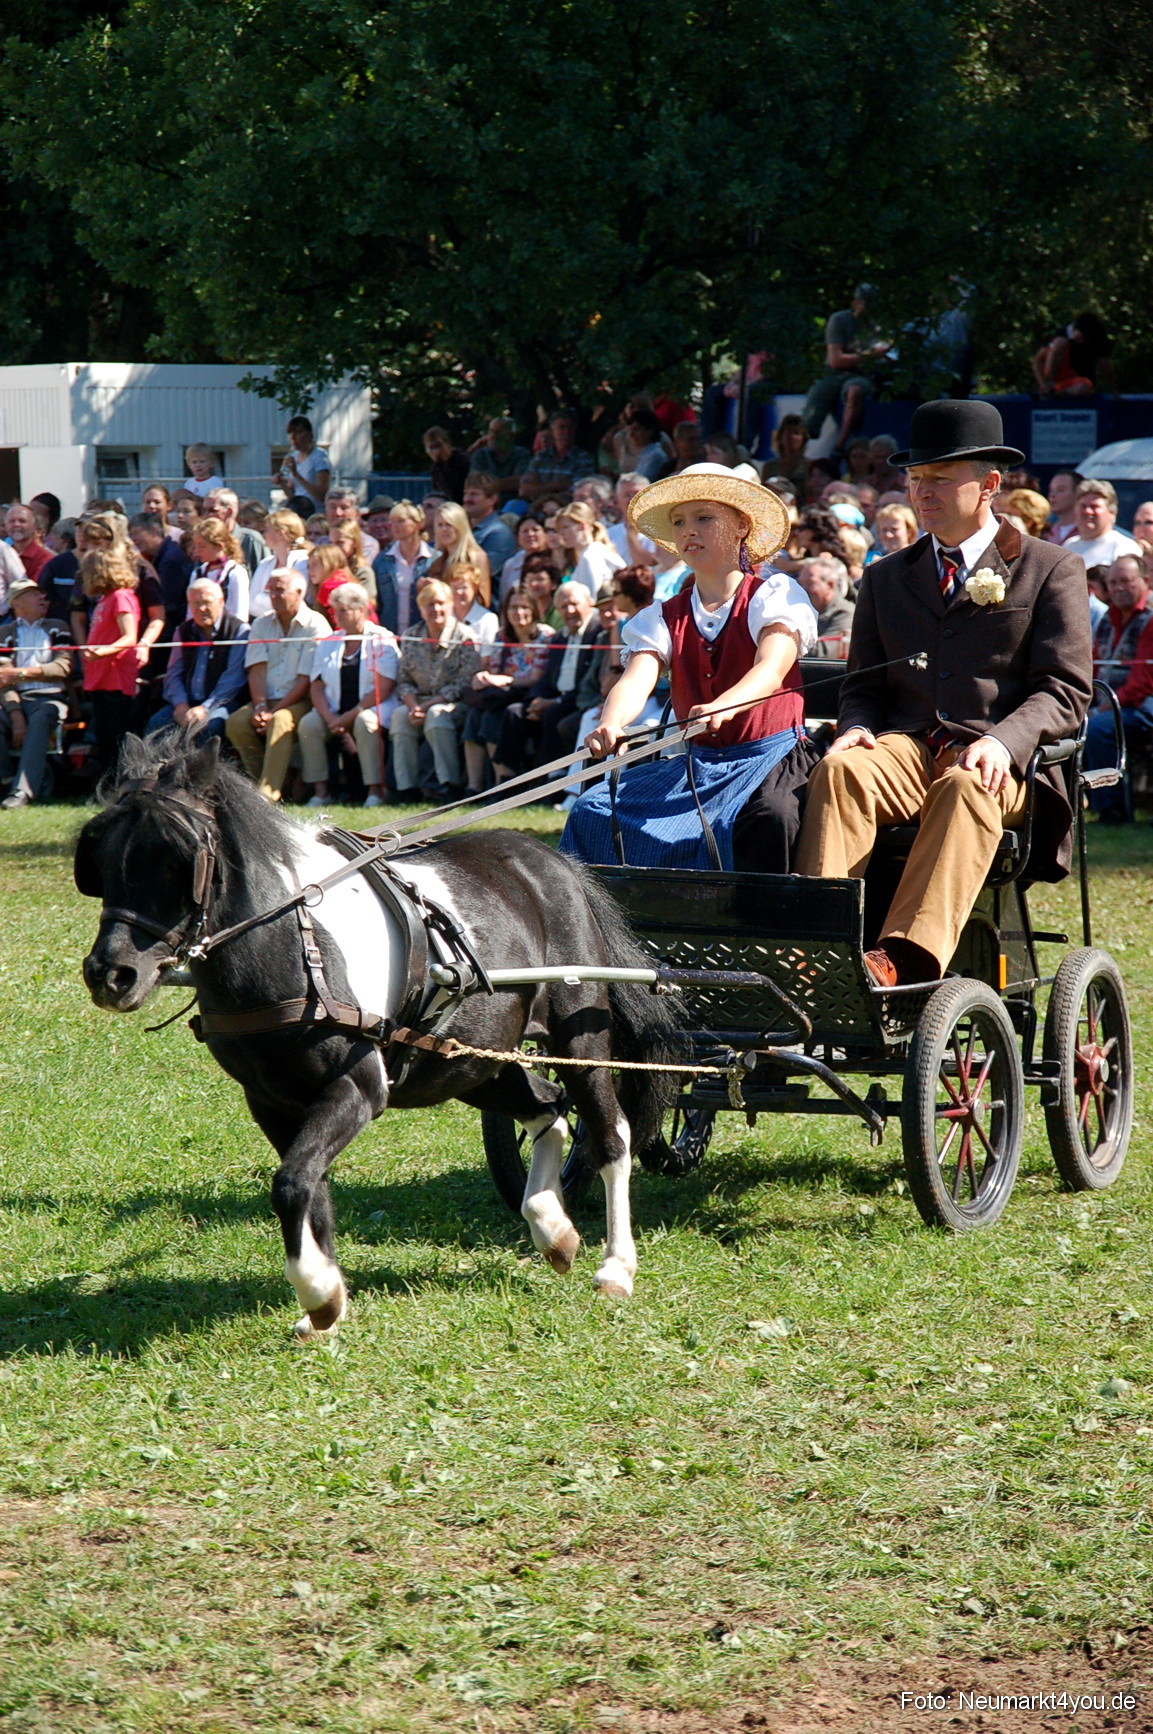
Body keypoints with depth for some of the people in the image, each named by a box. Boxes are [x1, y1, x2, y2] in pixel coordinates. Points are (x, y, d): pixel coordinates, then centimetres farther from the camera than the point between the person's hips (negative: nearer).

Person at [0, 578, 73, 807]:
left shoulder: (57, 628, 17)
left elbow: (63, 668, 0)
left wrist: (21, 673, -15)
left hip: (51, 699, -1)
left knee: (40, 720, -36)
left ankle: (23, 791, -44)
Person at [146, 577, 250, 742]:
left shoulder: (239, 631, -2)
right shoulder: (183, 631, 16)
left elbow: (233, 679, -11)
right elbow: (173, 674, 12)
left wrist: (205, 708, -20)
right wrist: (180, 705, -8)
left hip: (223, 704, -5)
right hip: (186, 703, 5)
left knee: (209, 726, -37)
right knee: (156, 723, -22)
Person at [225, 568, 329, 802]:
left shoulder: (315, 625, -4)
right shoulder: (261, 625, 15)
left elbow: (306, 680, -10)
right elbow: (256, 671, 5)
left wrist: (274, 712, -16)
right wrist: (260, 707, -13)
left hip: (300, 702, -5)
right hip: (268, 701, 5)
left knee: (280, 721, -36)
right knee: (236, 722, -23)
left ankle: (267, 792, -42)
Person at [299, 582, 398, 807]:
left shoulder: (383, 641, 0)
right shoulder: (328, 644, 16)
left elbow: (383, 689, -10)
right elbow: (316, 687, 7)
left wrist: (349, 717, -17)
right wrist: (330, 719, -13)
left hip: (371, 710, -4)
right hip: (335, 713, 4)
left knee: (365, 722, -37)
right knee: (308, 723, -24)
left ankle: (375, 790, -31)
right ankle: (320, 791, -21)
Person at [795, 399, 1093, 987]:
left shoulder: (1051, 570, 10)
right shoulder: (885, 578, 24)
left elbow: (1064, 691, 1)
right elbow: (863, 686, 22)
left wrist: (1004, 742, -20)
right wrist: (856, 729, -4)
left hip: (998, 760, -3)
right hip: (905, 745, 3)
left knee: (967, 789, -39)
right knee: (840, 772, -31)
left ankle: (905, 958, -56)